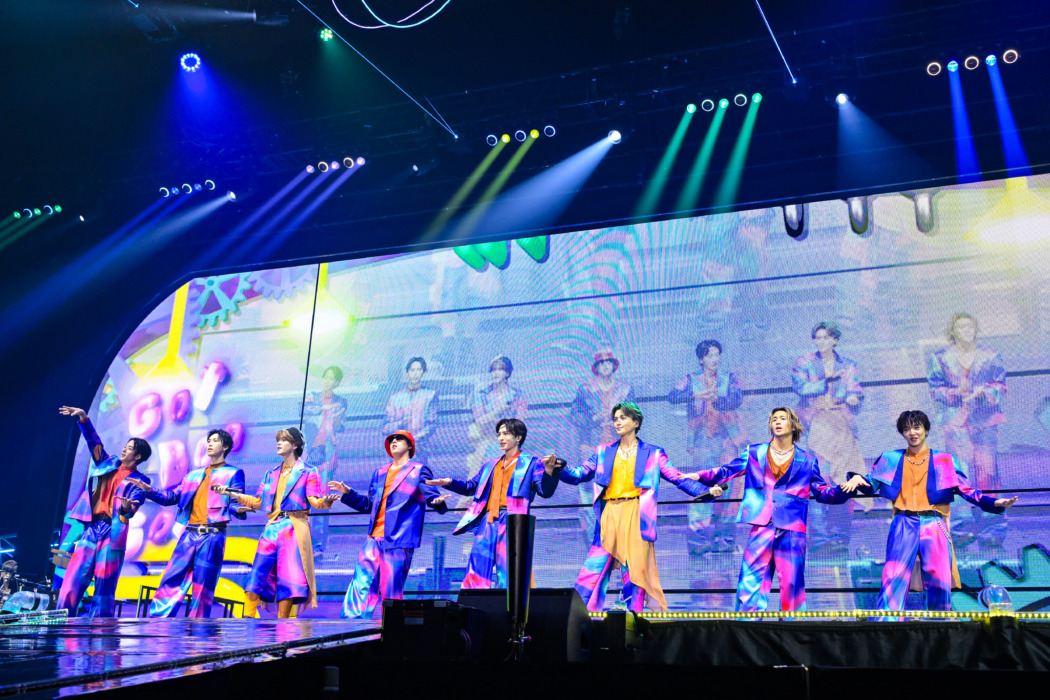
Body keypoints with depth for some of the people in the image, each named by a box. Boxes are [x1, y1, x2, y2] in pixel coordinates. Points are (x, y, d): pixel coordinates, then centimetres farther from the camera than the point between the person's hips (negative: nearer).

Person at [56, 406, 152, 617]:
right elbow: (94, 441, 17)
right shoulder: (108, 464, 16)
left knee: (104, 588, -3)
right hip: (91, 529, 5)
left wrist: (127, 507, -37)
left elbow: (131, 510, -13)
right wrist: (83, 418, 5)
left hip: (112, 533, -4)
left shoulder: (139, 480, 0)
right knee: (72, 581, -2)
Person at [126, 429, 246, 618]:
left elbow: (236, 504, -5)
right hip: (189, 534, 5)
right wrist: (149, 490, 3)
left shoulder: (233, 473, 6)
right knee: (171, 581, 0)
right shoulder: (194, 474, 22)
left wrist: (238, 510, -29)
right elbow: (172, 496, 18)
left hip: (213, 536, -5)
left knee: (202, 589, -3)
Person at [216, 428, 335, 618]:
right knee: (257, 573, -4)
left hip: (294, 529, -5)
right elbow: (257, 502, 20)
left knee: (287, 577, -8)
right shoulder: (271, 474, 20)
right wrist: (230, 493, 16)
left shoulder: (308, 472, 4)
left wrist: (325, 501, -30)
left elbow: (314, 501, -7)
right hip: (272, 529, 5)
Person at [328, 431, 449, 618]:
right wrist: (347, 492, 13)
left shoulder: (418, 470, 5)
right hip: (374, 539, 6)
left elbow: (430, 495, -5)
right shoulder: (380, 473, 23)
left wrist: (436, 501, -28)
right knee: (361, 586, 0)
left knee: (391, 592, -4)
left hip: (398, 541, -6)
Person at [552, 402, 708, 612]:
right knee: (593, 569, -4)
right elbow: (579, 475, 10)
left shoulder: (652, 454, 9)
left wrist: (705, 492, -9)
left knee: (635, 570, -4)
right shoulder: (604, 452, 16)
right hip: (609, 517, 2)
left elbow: (677, 477, 3)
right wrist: (557, 469, -7)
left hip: (636, 518, -2)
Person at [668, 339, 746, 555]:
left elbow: (738, 399, -7)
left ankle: (722, 536, 1)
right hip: (704, 440, -1)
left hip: (728, 439, 1)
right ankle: (698, 538, -7)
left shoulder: (729, 378, 11)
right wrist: (696, 395, -22)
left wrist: (716, 398, -25)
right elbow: (672, 397, -6)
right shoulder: (692, 381, 10)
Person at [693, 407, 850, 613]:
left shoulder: (806, 461, 13)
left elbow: (822, 492, 13)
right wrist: (699, 476, -5)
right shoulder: (755, 453, 14)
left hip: (792, 529, 0)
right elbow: (728, 471, 10)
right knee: (751, 580, -3)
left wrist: (845, 489, -6)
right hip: (762, 526, 0)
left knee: (792, 582, -1)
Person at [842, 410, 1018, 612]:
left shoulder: (944, 461, 13)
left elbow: (967, 490, 10)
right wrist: (857, 479, -4)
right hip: (904, 525, 0)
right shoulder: (891, 459, 16)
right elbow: (871, 487, 18)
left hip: (934, 525, 0)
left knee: (939, 583, -9)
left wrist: (994, 503, -4)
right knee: (894, 580, -15)